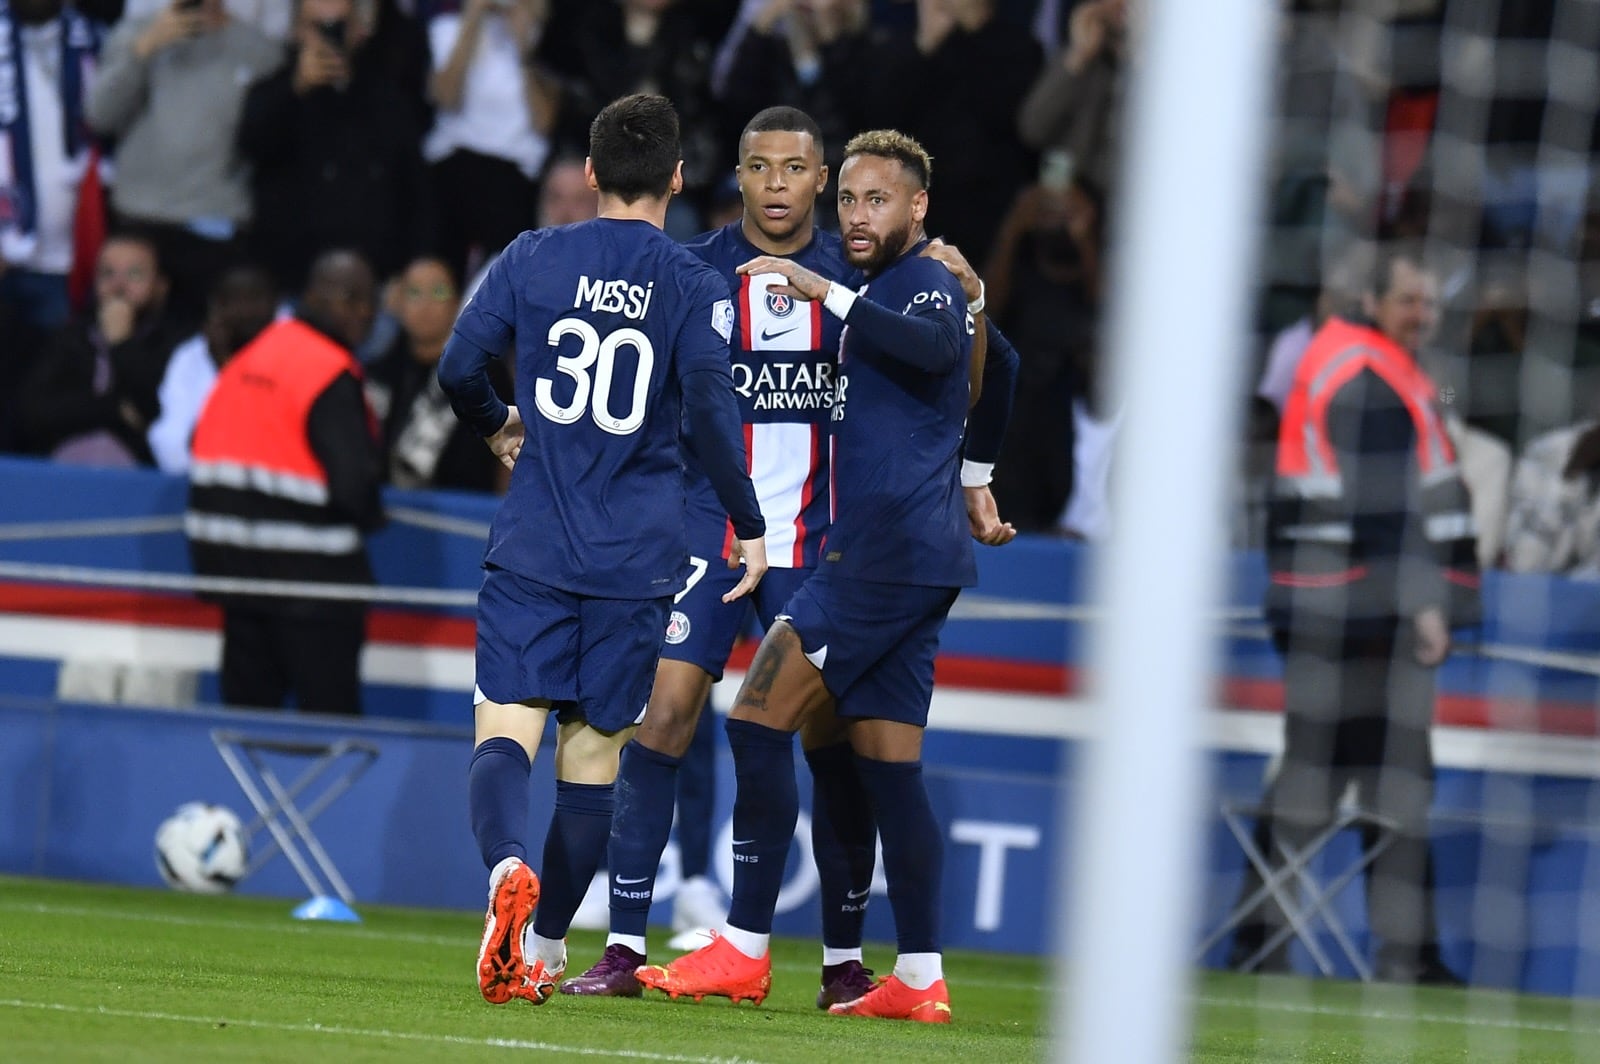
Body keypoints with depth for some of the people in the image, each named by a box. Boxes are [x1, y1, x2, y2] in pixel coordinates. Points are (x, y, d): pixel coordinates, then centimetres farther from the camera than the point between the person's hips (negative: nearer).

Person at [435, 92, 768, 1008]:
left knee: (507, 728, -4)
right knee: (593, 752, 8)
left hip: (533, 546, 0)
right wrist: (749, 527, 1)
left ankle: (508, 866, -34)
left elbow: (460, 366, 2)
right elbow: (710, 409, -9)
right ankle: (544, 950, 11)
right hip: (639, 556, 0)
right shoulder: (695, 286, -1)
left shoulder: (532, 259, 4)